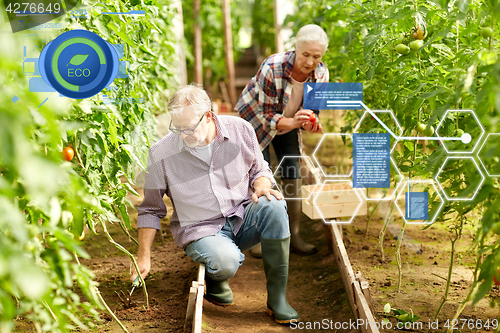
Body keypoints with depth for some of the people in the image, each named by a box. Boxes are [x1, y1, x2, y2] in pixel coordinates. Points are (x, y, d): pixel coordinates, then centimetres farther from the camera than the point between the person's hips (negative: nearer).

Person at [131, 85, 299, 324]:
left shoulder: (240, 130, -7)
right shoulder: (161, 153, -11)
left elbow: (259, 169, 10)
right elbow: (150, 210, 1)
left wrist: (261, 185, -14)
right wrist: (144, 257, -2)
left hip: (242, 218, 3)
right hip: (202, 230, -3)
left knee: (273, 206, -30)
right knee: (226, 261, -36)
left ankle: (277, 298, -20)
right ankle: (213, 278, 6)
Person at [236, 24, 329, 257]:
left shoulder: (321, 73, -21)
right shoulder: (272, 68, -37)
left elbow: (312, 109, -10)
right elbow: (265, 114, -31)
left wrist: (309, 124, -34)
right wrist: (292, 122, -49)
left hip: (288, 123, 4)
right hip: (256, 118, -4)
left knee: (293, 174, -2)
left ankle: (294, 235, 7)